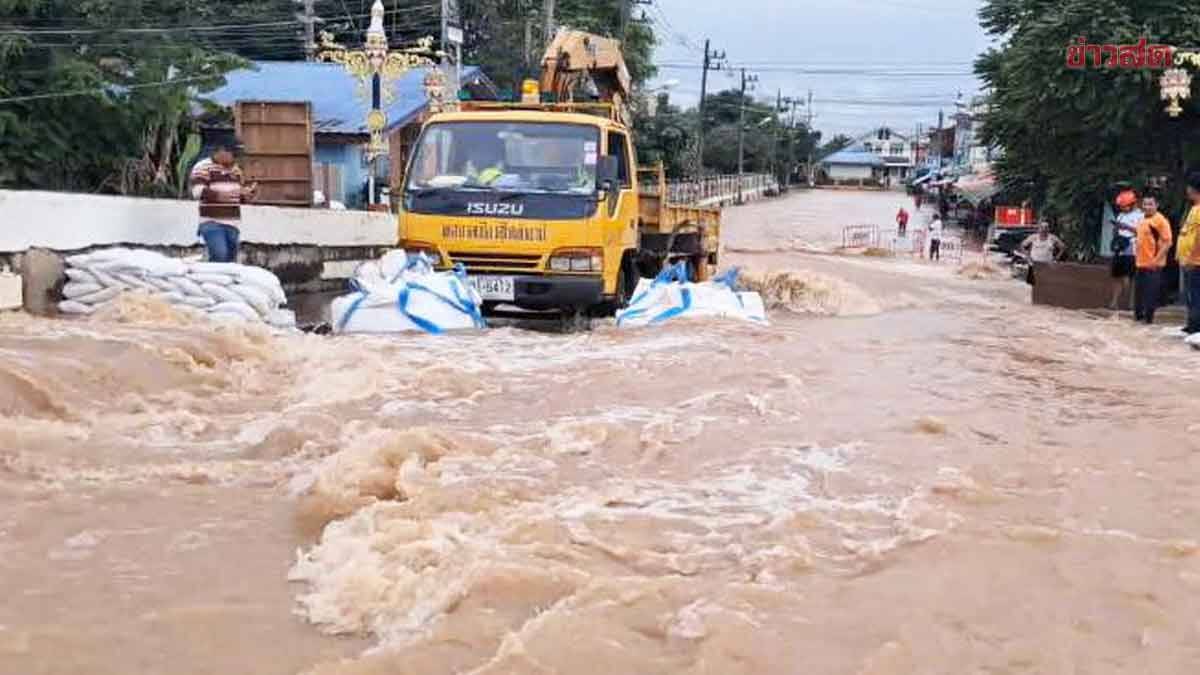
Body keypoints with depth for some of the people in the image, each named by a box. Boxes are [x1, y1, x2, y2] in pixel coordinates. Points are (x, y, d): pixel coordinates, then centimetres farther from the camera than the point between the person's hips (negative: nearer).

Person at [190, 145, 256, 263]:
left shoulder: (235, 170, 17)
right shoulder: (203, 167, -6)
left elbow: (243, 196, 25)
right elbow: (197, 191, -20)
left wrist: (250, 193, 2)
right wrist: (218, 195, -33)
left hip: (232, 225, 7)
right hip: (212, 223, -7)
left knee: (230, 261, 5)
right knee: (220, 256, -23)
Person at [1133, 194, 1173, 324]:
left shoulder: (1160, 220, -12)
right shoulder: (1143, 220, 13)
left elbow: (1167, 242, -17)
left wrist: (1157, 259, -20)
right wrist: (1137, 255, 20)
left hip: (1153, 265, -8)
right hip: (1141, 263, 8)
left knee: (1151, 293, -4)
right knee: (1140, 292, 15)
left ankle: (1148, 317, 2)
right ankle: (1139, 315, 24)